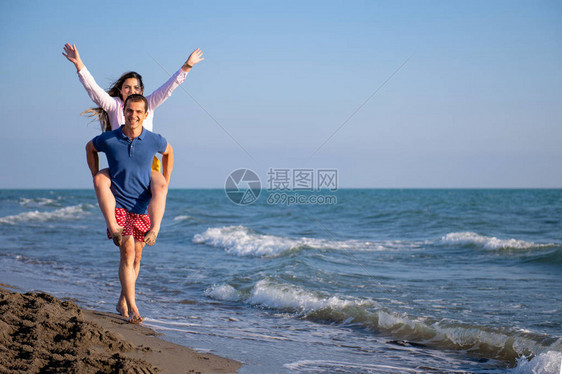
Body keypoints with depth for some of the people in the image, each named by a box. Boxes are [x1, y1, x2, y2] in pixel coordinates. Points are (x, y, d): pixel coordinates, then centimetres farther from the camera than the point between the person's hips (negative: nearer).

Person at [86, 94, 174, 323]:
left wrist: (164, 184, 15)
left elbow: (168, 152, 19)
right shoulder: (108, 140, -8)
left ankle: (122, 302, 26)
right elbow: (90, 148, 16)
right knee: (127, 252, -17)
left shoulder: (154, 141, -5)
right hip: (118, 203, -2)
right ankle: (132, 308, -18)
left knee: (136, 257, 8)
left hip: (143, 206, 2)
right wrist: (96, 177, 11)